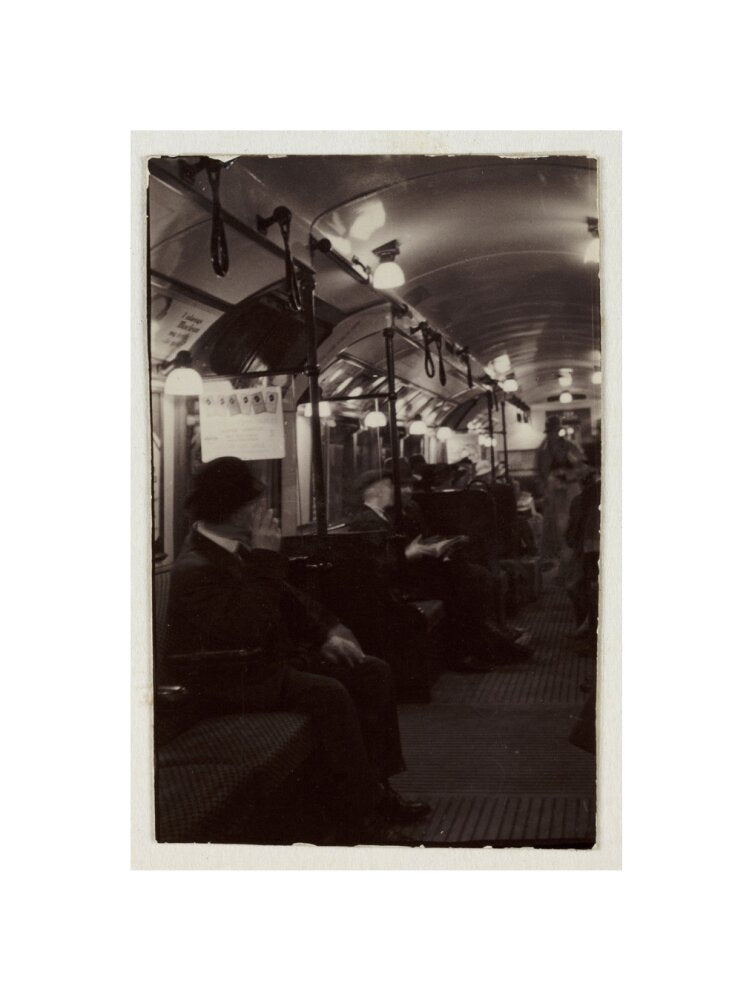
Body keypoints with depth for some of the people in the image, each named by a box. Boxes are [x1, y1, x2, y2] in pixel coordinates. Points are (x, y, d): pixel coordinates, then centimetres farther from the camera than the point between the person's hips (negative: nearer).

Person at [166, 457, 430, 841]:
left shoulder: (238, 549, 5)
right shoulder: (195, 569, -23)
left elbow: (286, 598, 17)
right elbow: (248, 629, -34)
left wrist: (326, 634, 4)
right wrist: (266, 560, -30)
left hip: (273, 659, 10)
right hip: (231, 683, -9)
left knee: (372, 672, 0)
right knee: (328, 693, -30)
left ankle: (376, 786, 4)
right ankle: (361, 806, -15)